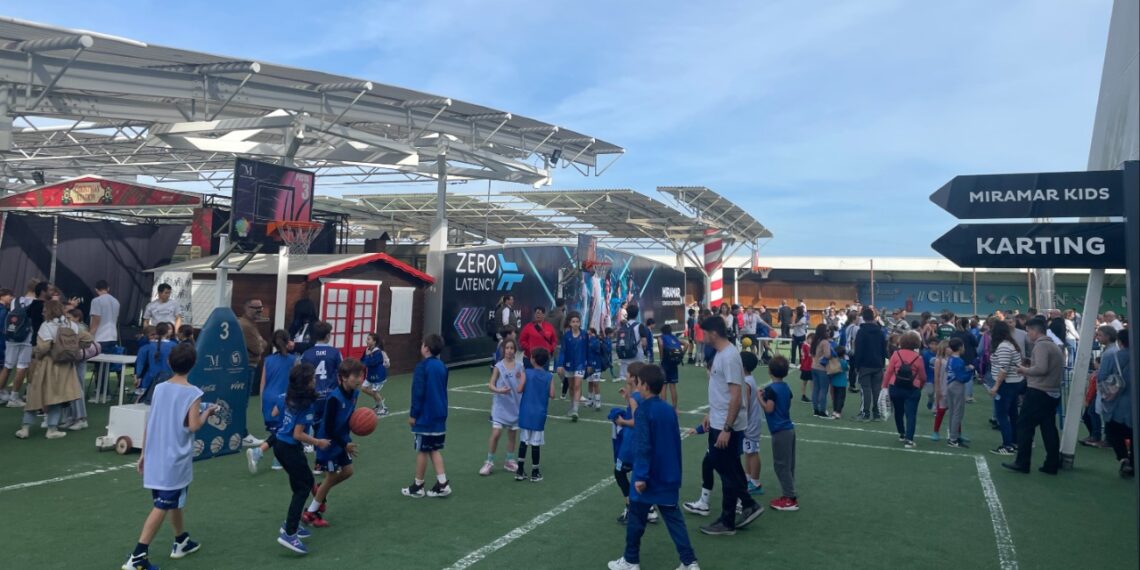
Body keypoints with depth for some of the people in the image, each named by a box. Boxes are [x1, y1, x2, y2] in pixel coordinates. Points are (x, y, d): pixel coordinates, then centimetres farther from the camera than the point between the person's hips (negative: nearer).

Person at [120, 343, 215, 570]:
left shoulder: (159, 388, 4)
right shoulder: (193, 393, -13)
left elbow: (149, 423, 7)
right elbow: (193, 425, -16)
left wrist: (143, 453, 14)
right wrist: (207, 412, 3)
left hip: (156, 457, 7)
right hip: (176, 459, -7)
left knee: (176, 501, 22)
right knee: (162, 506, -1)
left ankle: (181, 541, 37)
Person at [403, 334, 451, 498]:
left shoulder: (422, 367, -15)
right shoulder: (442, 366, 7)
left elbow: (418, 393, -17)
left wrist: (413, 414, -8)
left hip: (425, 417, -7)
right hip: (439, 416, 7)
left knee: (422, 451, 4)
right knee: (435, 450, 15)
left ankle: (417, 486, 16)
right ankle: (442, 483, 9)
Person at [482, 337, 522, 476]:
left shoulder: (520, 365, 0)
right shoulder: (498, 366, -7)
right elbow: (490, 385, -10)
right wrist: (499, 390, -28)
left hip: (515, 406, 3)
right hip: (501, 406, -3)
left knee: (512, 434, 12)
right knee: (496, 433, -8)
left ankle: (509, 461, 28)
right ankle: (489, 462, 7)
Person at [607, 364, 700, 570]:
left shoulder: (643, 410, -16)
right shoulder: (669, 409, 6)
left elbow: (642, 446, -22)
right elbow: (676, 442, 13)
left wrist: (640, 476, -21)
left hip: (649, 477, -6)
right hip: (668, 476, 7)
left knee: (636, 518, 10)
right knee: (674, 518, 11)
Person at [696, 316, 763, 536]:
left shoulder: (729, 356, -22)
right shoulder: (720, 353, 8)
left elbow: (736, 397, -25)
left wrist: (727, 429, -24)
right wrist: (710, 414, 21)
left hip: (727, 426, -10)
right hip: (718, 423, 10)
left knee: (728, 472, 3)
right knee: (721, 466, 18)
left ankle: (727, 522, 15)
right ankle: (748, 506, 28)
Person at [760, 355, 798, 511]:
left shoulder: (771, 389, -15)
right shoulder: (786, 387, 9)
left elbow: (769, 409, -20)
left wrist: (760, 397, -7)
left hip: (780, 432, -8)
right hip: (789, 428, 8)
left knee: (781, 465, -3)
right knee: (788, 464, 13)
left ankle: (790, 498, -1)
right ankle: (790, 495, 18)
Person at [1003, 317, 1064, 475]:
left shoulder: (1040, 345, -12)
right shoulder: (1054, 346, 16)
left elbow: (1041, 368, -24)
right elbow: (1059, 370, 19)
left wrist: (1025, 370, -7)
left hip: (1038, 392, -9)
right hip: (1053, 393, 9)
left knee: (1024, 426, -2)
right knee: (1049, 428, 10)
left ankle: (1022, 463, 0)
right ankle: (1052, 464, 12)